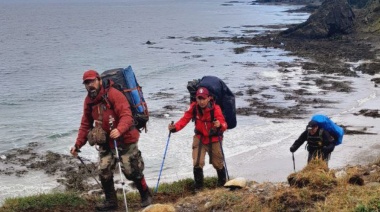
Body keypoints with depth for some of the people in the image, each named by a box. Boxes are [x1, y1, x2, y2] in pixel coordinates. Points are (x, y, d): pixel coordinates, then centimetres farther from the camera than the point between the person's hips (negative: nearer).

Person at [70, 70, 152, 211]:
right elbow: (85, 125, 12)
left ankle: (146, 196, 22)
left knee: (132, 171, 0)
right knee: (104, 172, 2)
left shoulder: (113, 94, -19)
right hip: (105, 142, 6)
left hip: (125, 140, -6)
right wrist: (78, 145, 6)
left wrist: (119, 129, -47)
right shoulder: (88, 101, 4)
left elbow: (126, 115, -28)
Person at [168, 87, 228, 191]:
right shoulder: (194, 107, -16)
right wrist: (175, 127, -35)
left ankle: (222, 181, 40)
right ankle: (198, 185, 11)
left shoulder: (215, 108, -25)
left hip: (214, 139, -2)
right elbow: (185, 119, -17)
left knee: (217, 163, 11)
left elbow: (224, 125, -32)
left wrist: (220, 125, -56)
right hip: (200, 138, 2)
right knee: (197, 163, -9)